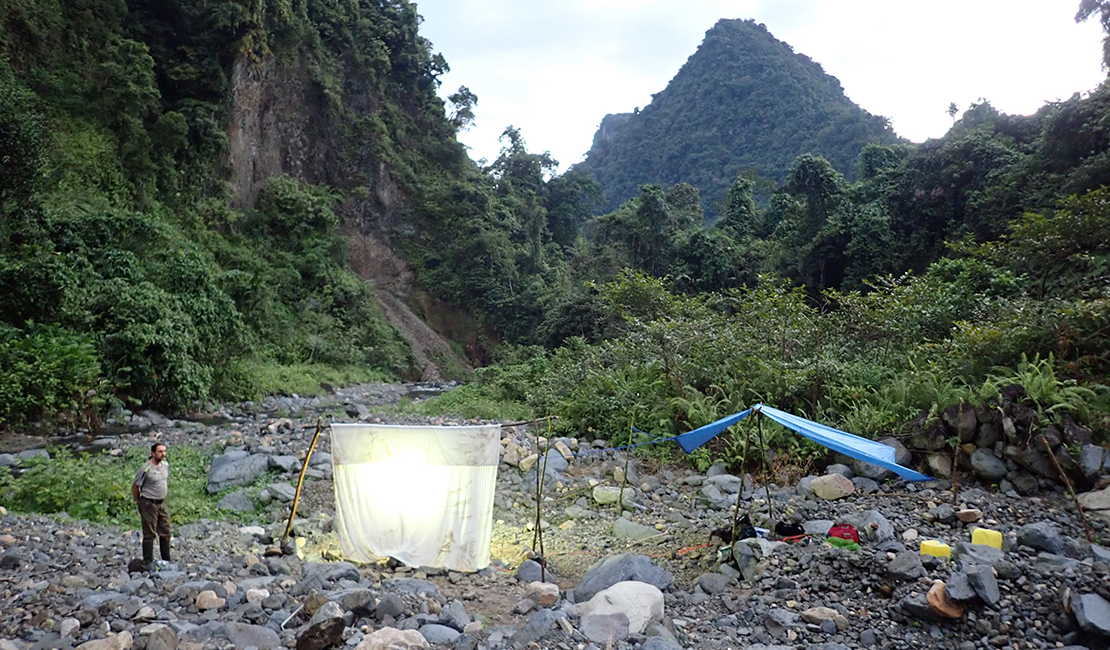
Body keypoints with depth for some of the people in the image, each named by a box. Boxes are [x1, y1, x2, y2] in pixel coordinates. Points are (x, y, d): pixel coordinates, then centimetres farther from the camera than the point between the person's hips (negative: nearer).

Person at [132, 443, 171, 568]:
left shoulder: (166, 465, 5)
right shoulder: (146, 468, -17)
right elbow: (134, 486, -9)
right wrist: (139, 502, -3)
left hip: (162, 503, 7)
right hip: (149, 505, -7)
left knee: (165, 533, 11)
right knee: (149, 534, 0)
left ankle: (166, 560, 22)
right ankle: (148, 561, 10)